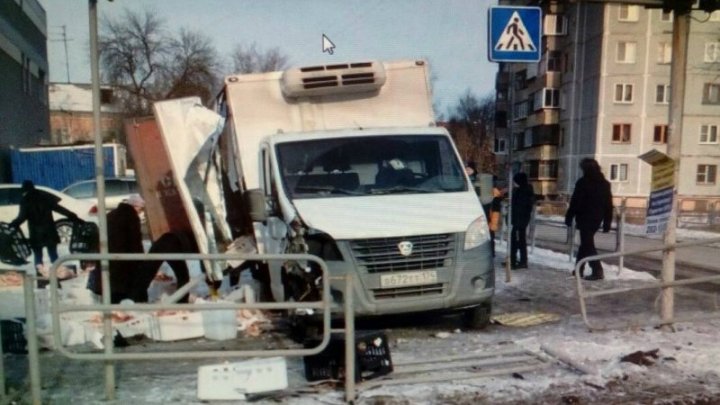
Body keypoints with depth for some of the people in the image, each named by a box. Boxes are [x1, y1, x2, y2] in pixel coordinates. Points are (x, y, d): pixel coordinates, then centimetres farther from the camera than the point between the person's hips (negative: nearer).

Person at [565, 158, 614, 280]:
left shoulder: (583, 182, -8)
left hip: (585, 217, -7)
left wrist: (569, 217, -4)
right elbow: (609, 205, 11)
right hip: (597, 218, 7)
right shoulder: (605, 183, 11)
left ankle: (597, 270, -15)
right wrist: (607, 223, 13)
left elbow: (575, 202, -11)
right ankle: (579, 269, 22)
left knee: (587, 244, -5)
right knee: (586, 243, 17)